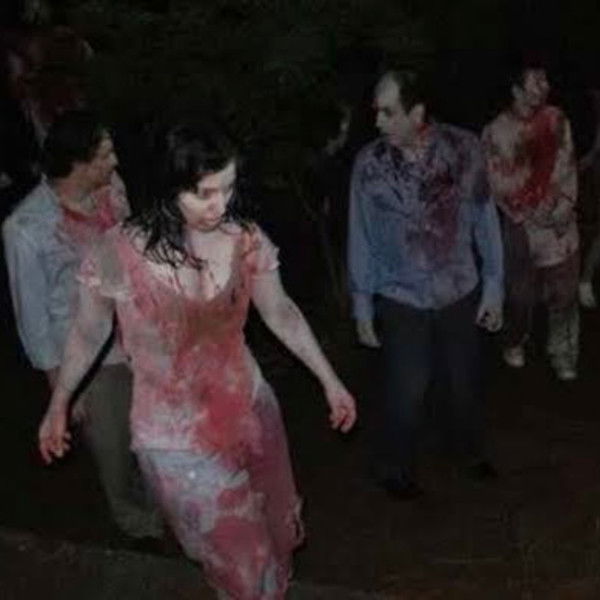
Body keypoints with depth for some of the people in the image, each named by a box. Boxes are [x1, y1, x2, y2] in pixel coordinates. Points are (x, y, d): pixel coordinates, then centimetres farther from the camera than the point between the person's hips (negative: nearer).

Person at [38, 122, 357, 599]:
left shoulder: (246, 240, -13)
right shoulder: (120, 254, -22)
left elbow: (281, 314, 3)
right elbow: (89, 335, -5)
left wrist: (330, 381, 8)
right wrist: (58, 407, 7)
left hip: (250, 411, 4)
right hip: (177, 442, -3)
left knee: (277, 533, 24)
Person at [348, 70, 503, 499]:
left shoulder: (464, 148, -13)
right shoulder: (369, 163, -14)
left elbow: (485, 219, -4)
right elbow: (361, 239, -5)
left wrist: (493, 287, -2)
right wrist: (362, 308, 0)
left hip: (461, 293, 2)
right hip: (401, 301, -2)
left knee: (468, 382, 19)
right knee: (405, 392, 8)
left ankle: (471, 451, 48)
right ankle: (395, 469, 35)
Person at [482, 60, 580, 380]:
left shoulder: (556, 119, 1)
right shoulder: (496, 131, -8)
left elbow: (567, 165, 4)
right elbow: (497, 181, -7)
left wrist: (566, 202, -9)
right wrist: (529, 215, -10)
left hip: (559, 222, 2)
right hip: (521, 224, -2)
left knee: (563, 293, 4)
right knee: (520, 291, 11)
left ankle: (563, 355, 20)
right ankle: (515, 344, 36)